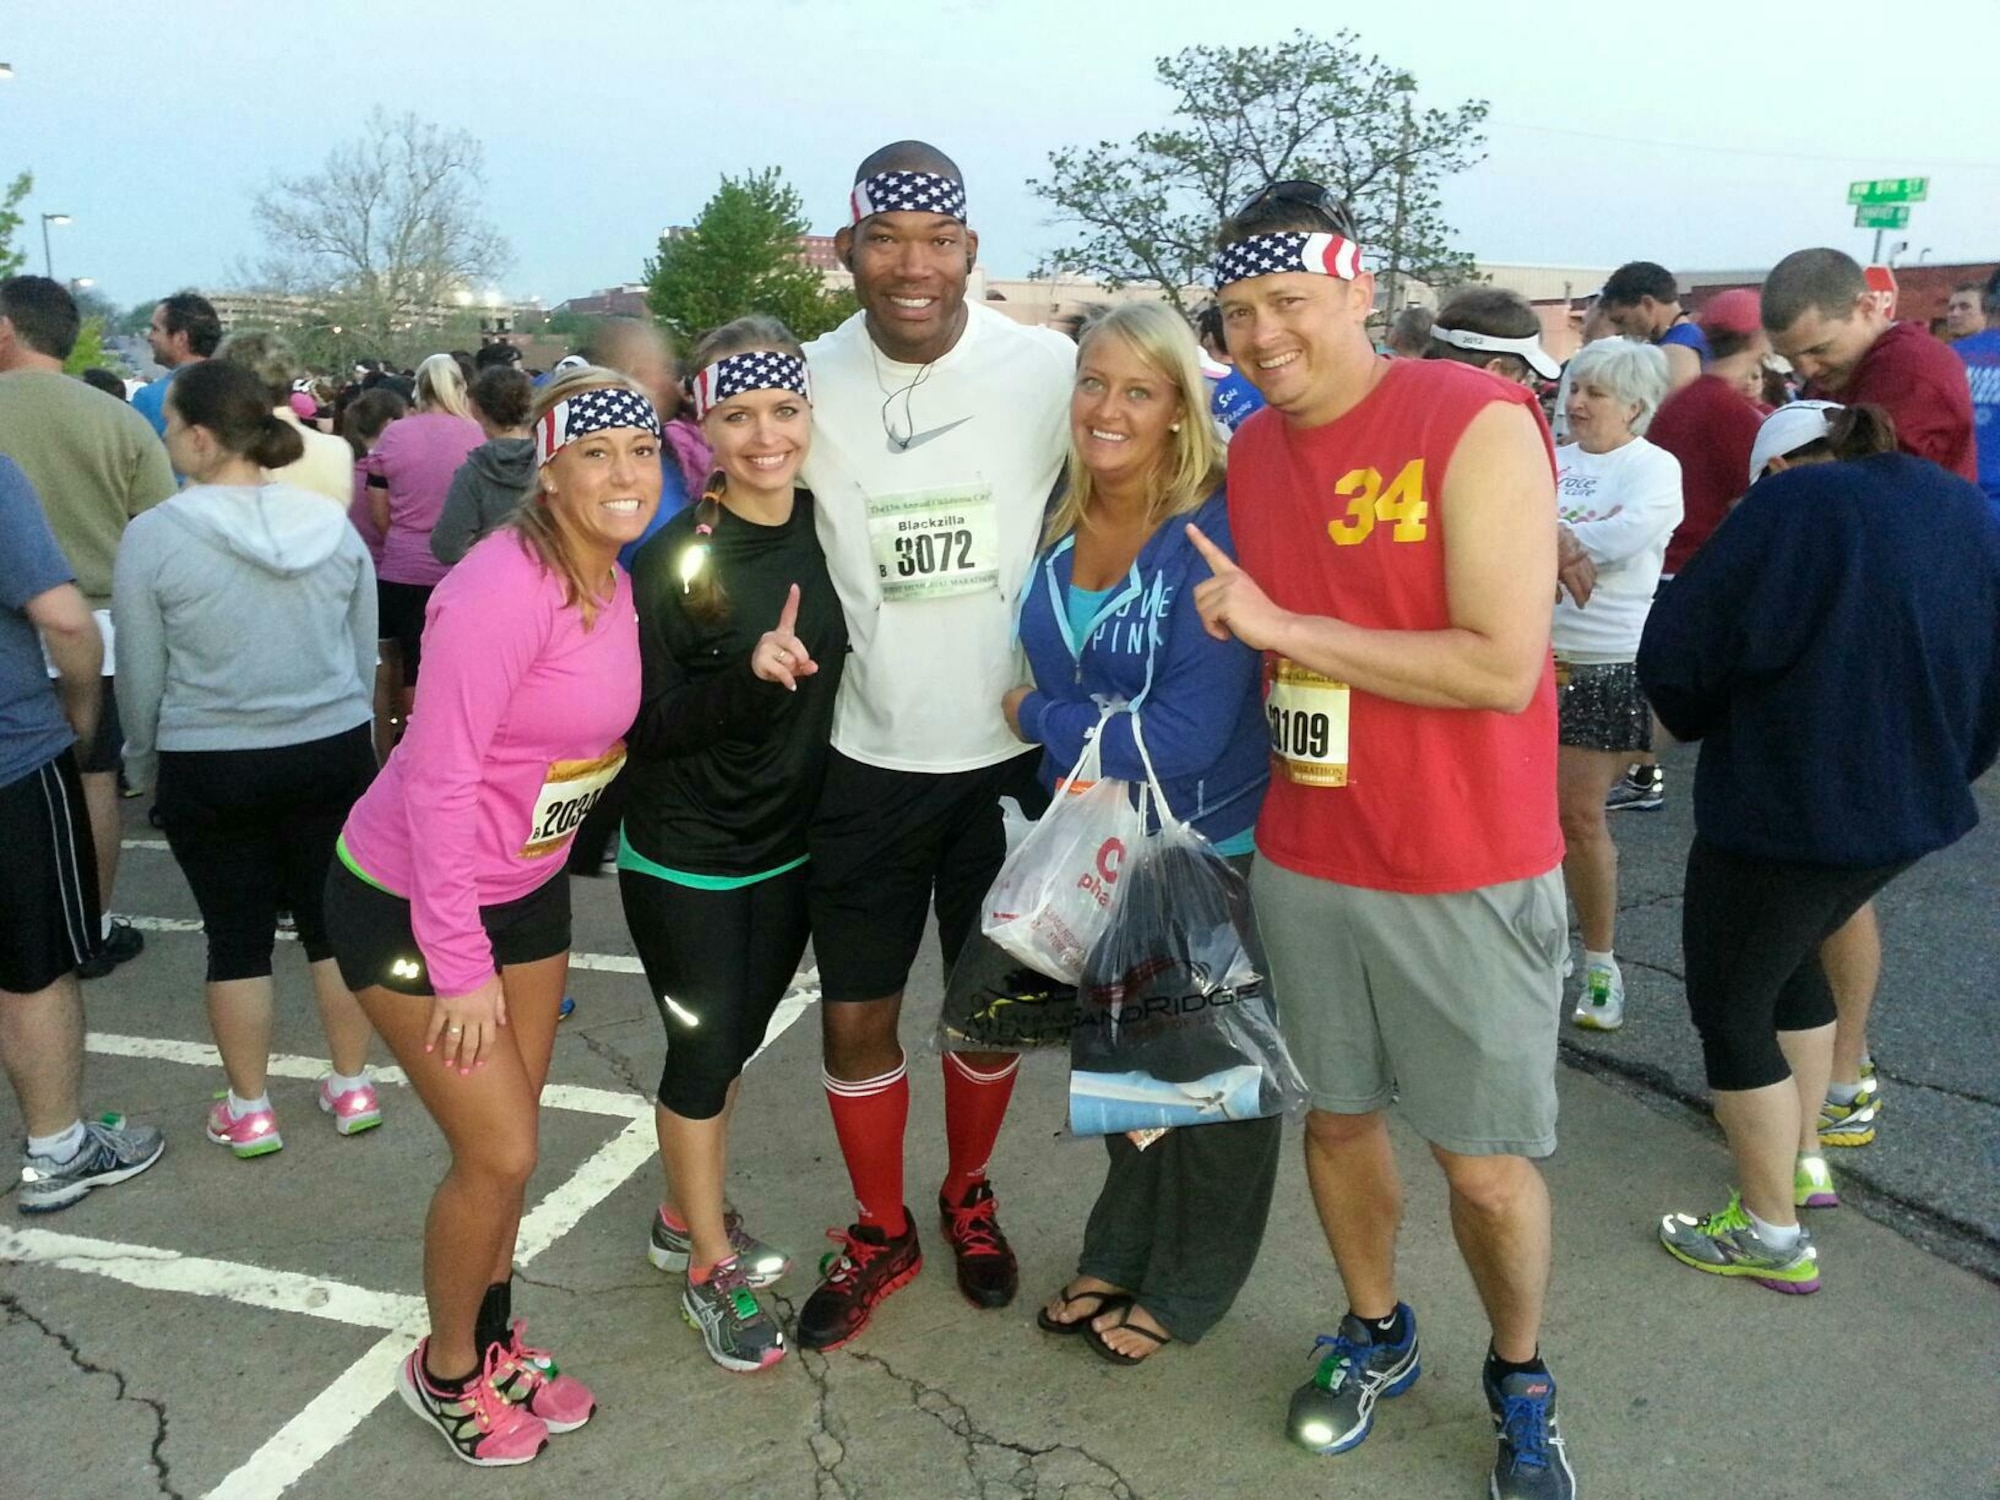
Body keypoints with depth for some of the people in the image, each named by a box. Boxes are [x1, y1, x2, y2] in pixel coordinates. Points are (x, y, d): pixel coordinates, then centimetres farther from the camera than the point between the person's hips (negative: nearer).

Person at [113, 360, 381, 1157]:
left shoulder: (154, 534, -13)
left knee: (237, 934, 10)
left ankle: (250, 1111, 21)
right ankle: (353, 1088, 24)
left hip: (210, 768, -3)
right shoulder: (333, 522, -3)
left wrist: (142, 764, 12)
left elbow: (142, 677, -4)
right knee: (332, 920, 13)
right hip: (334, 753, 3)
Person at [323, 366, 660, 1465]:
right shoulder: (504, 587, -28)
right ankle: (446, 1370, 26)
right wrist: (458, 966, -22)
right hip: (408, 900, -7)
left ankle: (492, 1344, 39)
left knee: (509, 1138, 16)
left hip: (527, 888, 7)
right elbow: (439, 778, -26)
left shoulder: (611, 582, -3)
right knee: (498, 1152, -1)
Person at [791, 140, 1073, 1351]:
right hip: (867, 756, 1)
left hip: (1010, 750, 0)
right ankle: (881, 1231, 31)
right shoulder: (811, 382, -5)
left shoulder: (1050, 370, -9)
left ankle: (969, 1196, 41)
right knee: (856, 1015, 8)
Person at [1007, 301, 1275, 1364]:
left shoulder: (1216, 532, -24)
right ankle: (1118, 1255, 43)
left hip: (1214, 851, -6)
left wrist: (1038, 718, -17)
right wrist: (1072, 747, -4)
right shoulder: (1063, 522, -4)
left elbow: (1187, 735, -28)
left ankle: (1185, 1291, 35)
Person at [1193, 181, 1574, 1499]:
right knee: (1337, 1116, 18)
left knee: (1490, 1170, 6)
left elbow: (1504, 665, -22)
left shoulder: (1478, 423, -15)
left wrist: (1281, 626, -19)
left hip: (1468, 875, -5)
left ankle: (1521, 1382, 34)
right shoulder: (1250, 454, 5)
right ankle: (1377, 1337, 42)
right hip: (1302, 863, 5)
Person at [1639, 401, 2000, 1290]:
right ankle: (1802, 1160, 39)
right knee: (1790, 957, 29)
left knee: (1729, 1008, 7)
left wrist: (1704, 719, 7)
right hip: (1911, 807, 8)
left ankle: (1772, 1235, 16)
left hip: (1785, 809, -8)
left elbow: (1675, 652, -13)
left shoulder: (1792, 502, -11)